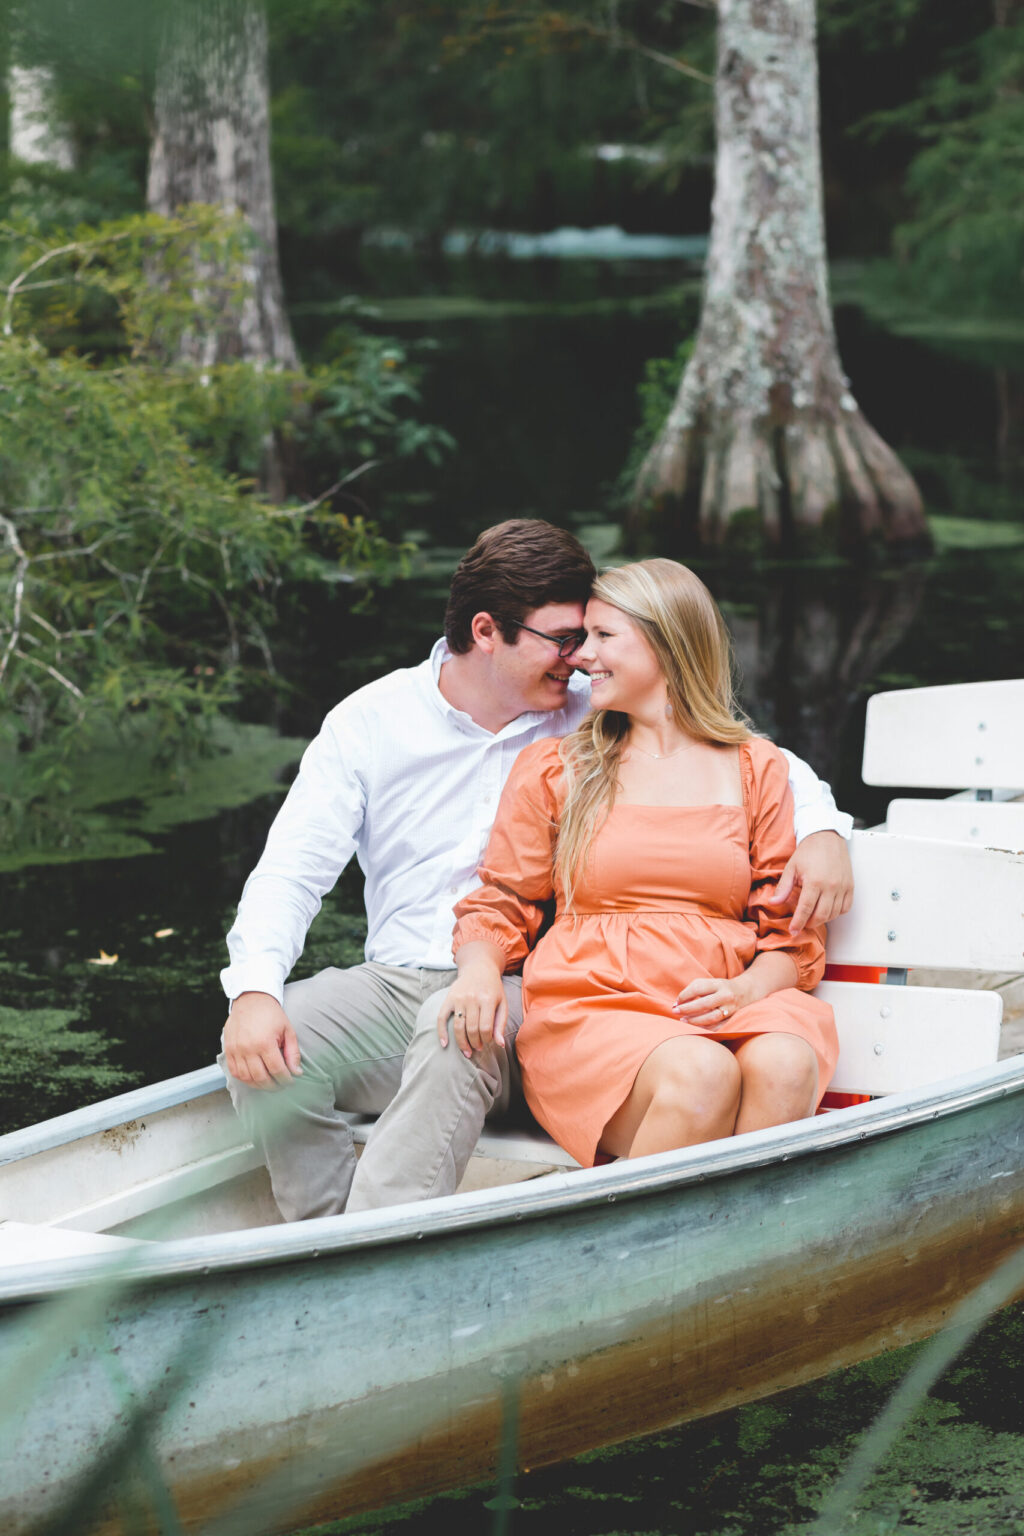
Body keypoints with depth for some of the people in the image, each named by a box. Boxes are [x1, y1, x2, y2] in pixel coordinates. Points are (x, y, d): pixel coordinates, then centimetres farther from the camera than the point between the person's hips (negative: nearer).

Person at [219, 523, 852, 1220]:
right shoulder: (369, 721, 5)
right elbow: (293, 869, 0)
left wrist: (821, 828, -12)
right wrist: (254, 991, -19)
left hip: (525, 990, -2)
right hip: (396, 979, 2)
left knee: (459, 1034, -38)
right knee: (268, 1056, -28)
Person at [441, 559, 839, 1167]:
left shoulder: (756, 768, 16)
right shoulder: (552, 768, 16)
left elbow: (793, 932, 14)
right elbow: (499, 908, 16)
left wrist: (745, 991, -9)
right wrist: (479, 969, -8)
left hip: (726, 1010, 1)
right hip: (587, 1011, -1)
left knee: (785, 1066, -35)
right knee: (701, 1074, -36)